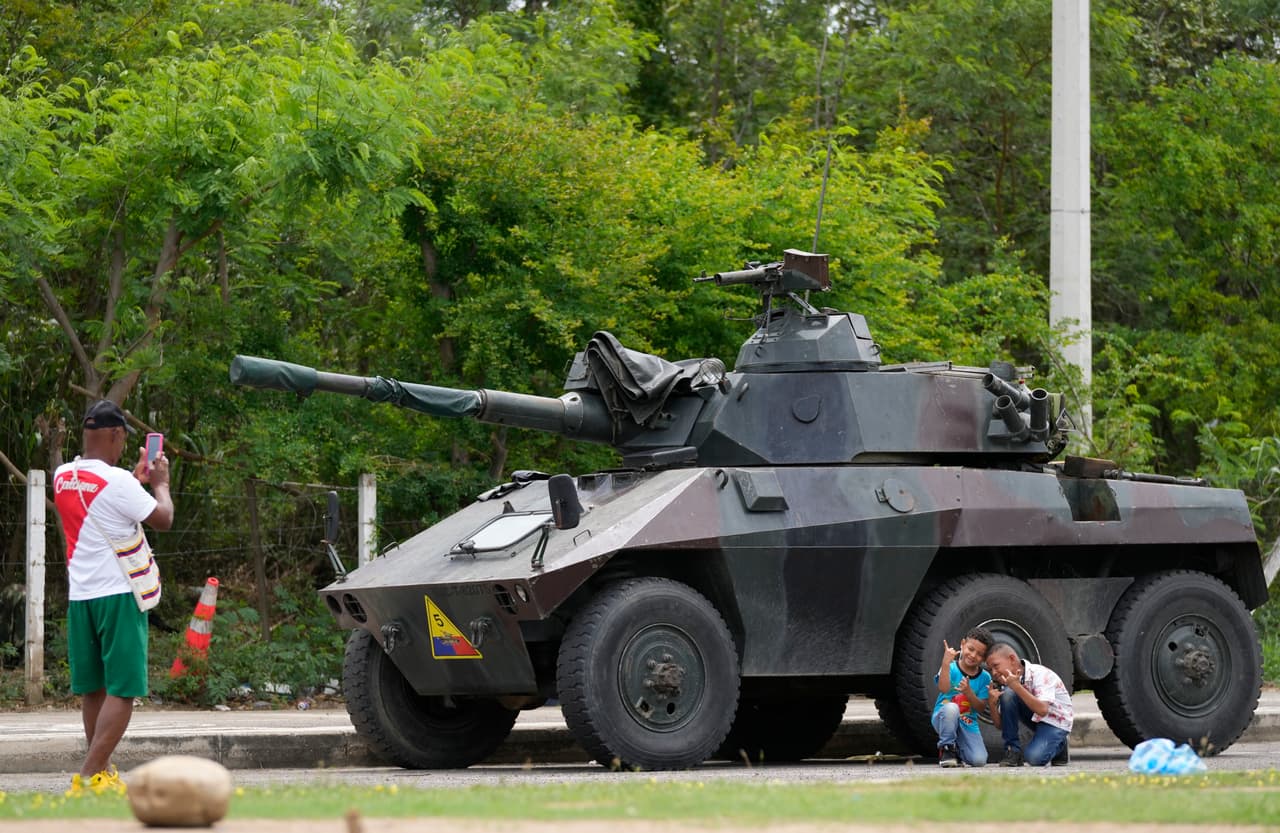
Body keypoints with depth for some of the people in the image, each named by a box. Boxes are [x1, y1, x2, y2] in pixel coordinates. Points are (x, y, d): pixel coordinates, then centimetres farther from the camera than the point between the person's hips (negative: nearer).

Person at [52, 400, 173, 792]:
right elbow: (163, 519, -6)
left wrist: (137, 476, 27)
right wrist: (160, 482, 10)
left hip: (80, 595, 7)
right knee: (121, 690, -5)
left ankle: (103, 771, 25)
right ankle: (89, 776, -14)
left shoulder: (63, 477, 5)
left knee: (92, 688, 15)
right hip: (118, 594, -7)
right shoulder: (118, 483, -18)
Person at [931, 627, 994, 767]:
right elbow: (943, 689, -27)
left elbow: (981, 708, -4)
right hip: (944, 719, -3)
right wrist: (946, 662, -36)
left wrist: (968, 692, -23)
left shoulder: (984, 677, 1)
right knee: (951, 708, -39)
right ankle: (946, 749, -15)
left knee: (979, 760, -19)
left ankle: (958, 750, 18)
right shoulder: (951, 668, -7)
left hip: (968, 724, 3)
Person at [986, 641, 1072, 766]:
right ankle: (1013, 751, -11)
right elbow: (1000, 724, -3)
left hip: (1056, 720, -6)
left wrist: (1017, 687, -44)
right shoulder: (1009, 681, -4)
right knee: (1007, 694, -20)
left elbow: (1042, 710, -39)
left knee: (1034, 757, -31)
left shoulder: (1039, 674, -24)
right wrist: (992, 704, -23)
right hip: (1034, 717, 6)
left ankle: (1058, 746, 5)